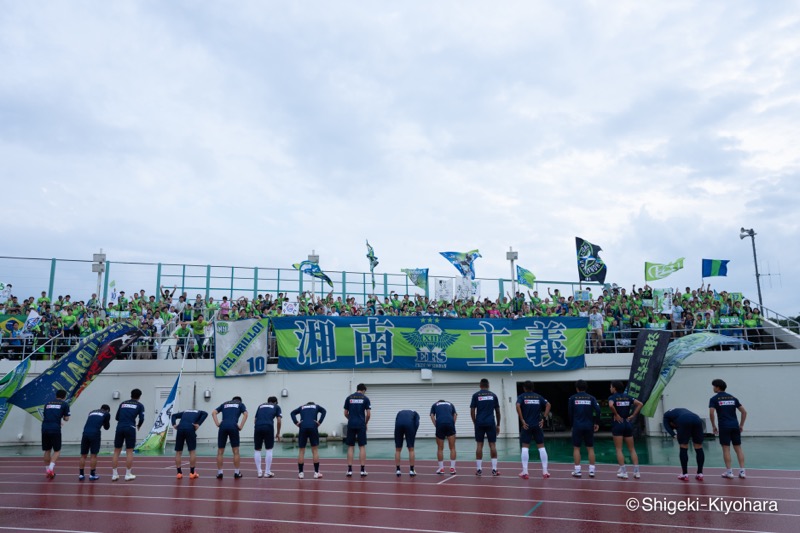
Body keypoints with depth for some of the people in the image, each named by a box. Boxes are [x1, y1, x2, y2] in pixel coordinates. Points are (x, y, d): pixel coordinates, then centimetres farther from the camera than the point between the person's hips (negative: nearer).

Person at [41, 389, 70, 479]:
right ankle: (50, 468, -12)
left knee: (47, 450, 17)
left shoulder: (47, 403, 19)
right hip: (55, 429, -4)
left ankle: (47, 470, 23)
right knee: (57, 451, 6)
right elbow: (66, 419, 6)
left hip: (45, 428, 4)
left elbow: (43, 417, 21)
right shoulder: (65, 404, 7)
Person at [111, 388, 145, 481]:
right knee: (129, 451, 3)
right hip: (130, 428, -3)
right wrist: (139, 426, 18)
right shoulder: (139, 405, 7)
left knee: (116, 451, 10)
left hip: (120, 428, 3)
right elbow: (141, 419, -2)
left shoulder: (123, 403, 18)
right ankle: (128, 474, 5)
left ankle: (114, 474, 11)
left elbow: (117, 418, 16)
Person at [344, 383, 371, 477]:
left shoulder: (349, 398, 6)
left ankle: (350, 470, 5)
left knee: (350, 447, 7)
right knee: (362, 447, 4)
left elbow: (345, 413, 8)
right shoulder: (365, 398, 1)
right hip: (361, 425, -2)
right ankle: (363, 470, 3)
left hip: (351, 425, 2)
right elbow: (368, 414, -2)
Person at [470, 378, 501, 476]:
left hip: (479, 423, 0)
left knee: (479, 445, 5)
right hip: (490, 423, 0)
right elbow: (497, 411, 9)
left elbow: (472, 411, 0)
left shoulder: (476, 395, 4)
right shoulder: (493, 395, 8)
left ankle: (479, 469, 6)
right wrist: (498, 425, 16)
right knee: (492, 445, 4)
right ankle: (494, 469, 2)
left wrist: (474, 423, 11)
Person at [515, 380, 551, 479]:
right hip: (537, 425, 2)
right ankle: (545, 471, 8)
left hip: (527, 425, -2)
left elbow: (518, 406, -16)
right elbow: (548, 405, 0)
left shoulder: (522, 396, 3)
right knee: (541, 447, 9)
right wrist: (543, 418, -1)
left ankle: (525, 472, -1)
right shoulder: (538, 396, 11)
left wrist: (522, 420, -12)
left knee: (525, 447, 3)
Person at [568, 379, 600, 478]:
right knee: (590, 448, 9)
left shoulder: (573, 398, 2)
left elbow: (570, 412, 2)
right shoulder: (591, 398, 5)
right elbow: (598, 409, -8)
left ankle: (577, 470, 5)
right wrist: (597, 423, 1)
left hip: (577, 426, -1)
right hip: (589, 426, 2)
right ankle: (592, 470, 9)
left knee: (576, 448, 6)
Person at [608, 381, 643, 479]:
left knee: (619, 449, 3)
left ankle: (624, 472, 1)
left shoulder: (612, 397, -6)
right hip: (628, 423, 4)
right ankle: (636, 472, 8)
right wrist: (633, 415, 1)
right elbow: (640, 404, 0)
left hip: (618, 424, -4)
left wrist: (616, 415, -13)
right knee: (632, 449, 11)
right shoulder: (628, 397, 8)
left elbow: (611, 405, -27)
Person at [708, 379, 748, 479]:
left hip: (724, 426, -4)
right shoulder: (732, 398, 13)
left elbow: (711, 413, -12)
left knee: (726, 449, 1)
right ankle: (742, 471, 7)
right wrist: (741, 425, 17)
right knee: (738, 448, 9)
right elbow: (744, 412, 11)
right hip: (735, 426, 4)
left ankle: (729, 472, 2)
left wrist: (713, 426, -2)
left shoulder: (714, 399, -1)